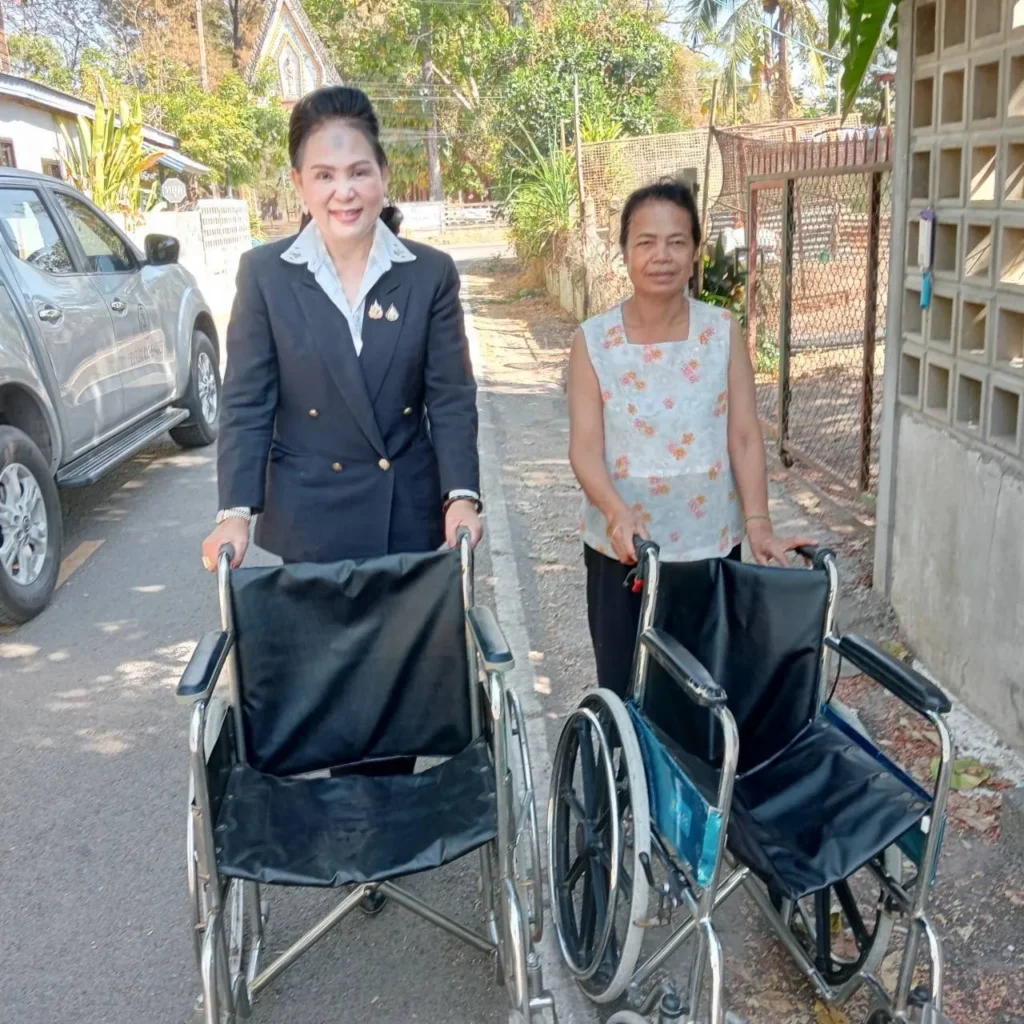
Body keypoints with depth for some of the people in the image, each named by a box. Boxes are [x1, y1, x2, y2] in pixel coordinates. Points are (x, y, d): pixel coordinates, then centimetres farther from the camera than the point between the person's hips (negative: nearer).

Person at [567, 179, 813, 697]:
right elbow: (585, 447, -10)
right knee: (624, 689, 7)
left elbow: (745, 437, -3)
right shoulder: (593, 341, -4)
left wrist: (758, 522, -15)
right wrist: (617, 511, -28)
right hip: (622, 548, 0)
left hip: (711, 545, 1)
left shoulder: (722, 331, -1)